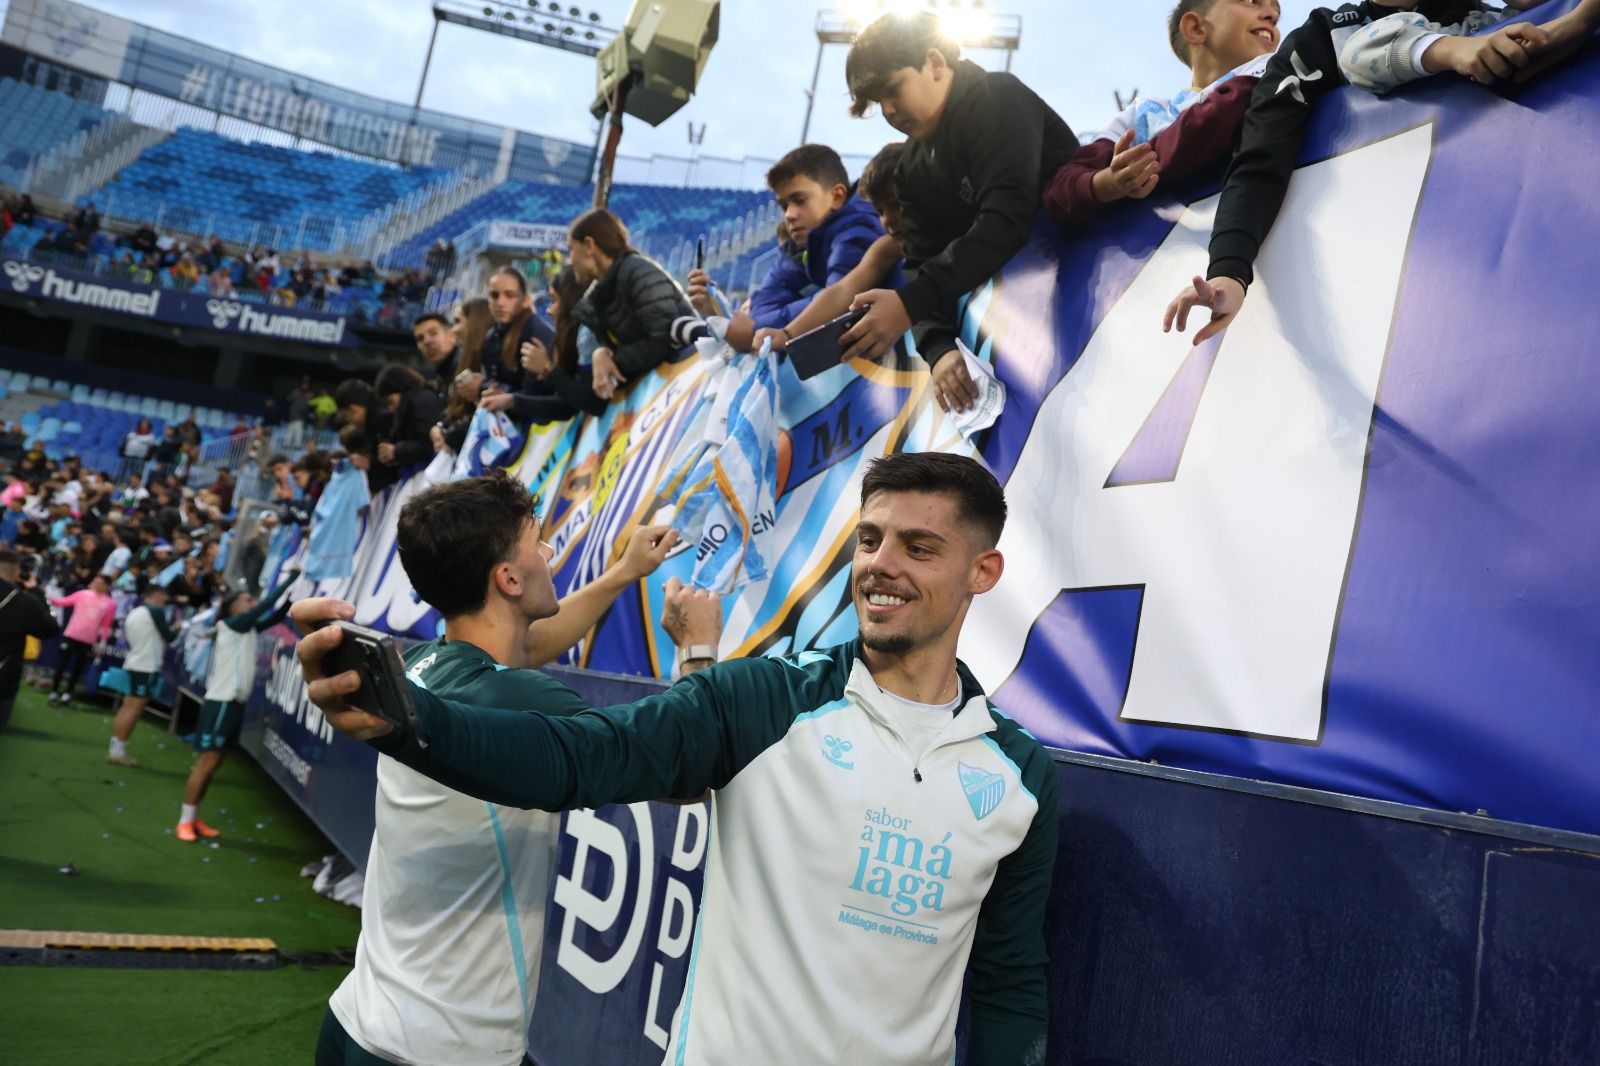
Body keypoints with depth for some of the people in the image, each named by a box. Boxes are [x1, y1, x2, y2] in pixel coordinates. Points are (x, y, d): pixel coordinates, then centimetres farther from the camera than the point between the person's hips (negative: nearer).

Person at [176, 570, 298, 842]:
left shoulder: (249, 629, 13)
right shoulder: (229, 625, -8)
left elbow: (278, 614, 11)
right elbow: (267, 604, -17)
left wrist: (295, 587, 1)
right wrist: (293, 576, -15)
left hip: (235, 704, 8)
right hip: (220, 703, -8)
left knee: (212, 764, 11)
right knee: (205, 763, -7)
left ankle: (193, 819, 17)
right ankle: (184, 822, -2)